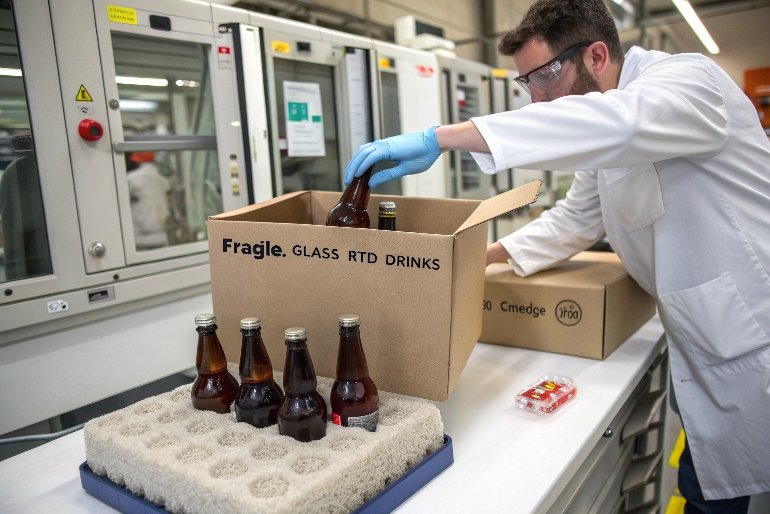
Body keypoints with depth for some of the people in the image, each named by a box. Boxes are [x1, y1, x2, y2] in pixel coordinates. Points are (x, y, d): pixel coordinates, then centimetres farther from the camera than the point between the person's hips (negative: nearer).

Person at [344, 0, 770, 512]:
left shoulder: (689, 78, -18)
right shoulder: (611, 137, 9)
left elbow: (614, 119, -40)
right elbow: (575, 218, 15)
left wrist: (439, 138, -42)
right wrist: (486, 254, 2)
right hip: (704, 353, 7)